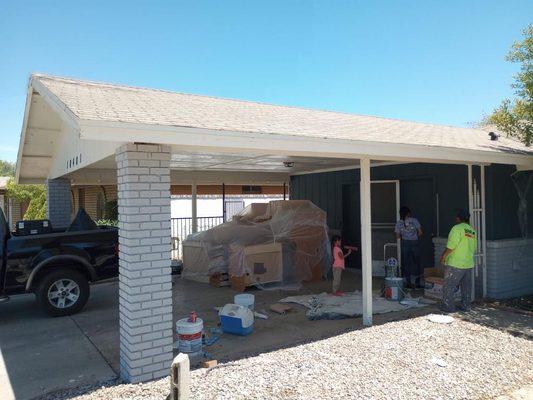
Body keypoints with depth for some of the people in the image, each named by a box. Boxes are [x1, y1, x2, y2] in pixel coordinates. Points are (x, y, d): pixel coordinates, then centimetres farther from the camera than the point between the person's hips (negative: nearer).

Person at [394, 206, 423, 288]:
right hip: (415, 244, -1)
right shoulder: (414, 220, -4)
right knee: (416, 263, 9)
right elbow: (420, 232, -4)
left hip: (405, 244, 1)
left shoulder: (399, 223, 0)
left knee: (406, 264, 9)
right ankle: (417, 283, 13)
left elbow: (397, 236, 2)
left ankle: (408, 283, 12)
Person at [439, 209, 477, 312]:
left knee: (449, 285, 2)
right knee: (466, 286, 15)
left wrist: (443, 256, -8)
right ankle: (465, 306, 21)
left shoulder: (457, 228, -15)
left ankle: (448, 306, 4)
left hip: (455, 264, -7)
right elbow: (474, 248, 14)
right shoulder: (472, 231, 9)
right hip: (469, 264, 7)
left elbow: (451, 246, -19)